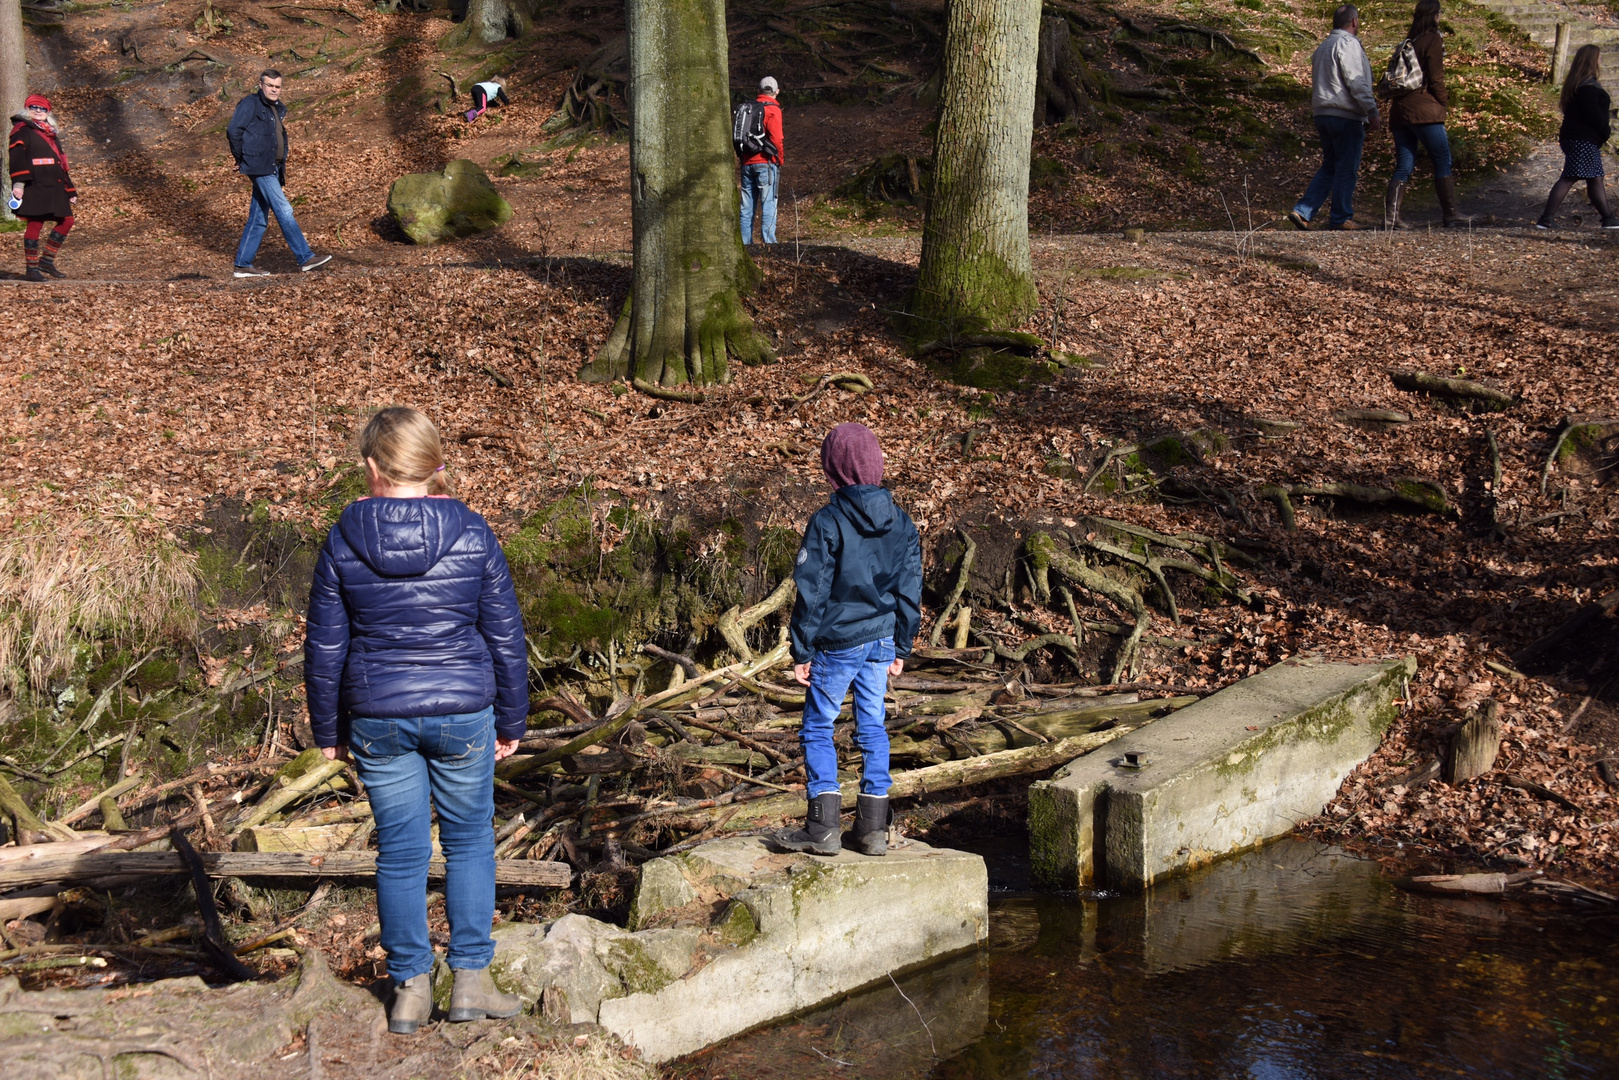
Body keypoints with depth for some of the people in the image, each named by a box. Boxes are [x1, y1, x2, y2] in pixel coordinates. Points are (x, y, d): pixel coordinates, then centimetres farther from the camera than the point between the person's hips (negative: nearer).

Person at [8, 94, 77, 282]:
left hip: (55, 187, 8)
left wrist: (70, 189, 24)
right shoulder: (22, 130, -2)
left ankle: (47, 260, 18)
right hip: (35, 187, -8)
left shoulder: (50, 132, 23)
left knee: (66, 221, 8)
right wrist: (18, 183, -25)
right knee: (35, 224, -7)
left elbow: (61, 162, 26)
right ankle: (31, 268, 0)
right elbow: (17, 158, -13)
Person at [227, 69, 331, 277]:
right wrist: (241, 160, -6)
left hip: (272, 169, 9)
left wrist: (282, 166, 11)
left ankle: (243, 265, 13)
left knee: (259, 219, 9)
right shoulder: (250, 104, -6)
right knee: (284, 211, -11)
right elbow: (233, 130, -12)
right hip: (259, 167, -9)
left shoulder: (279, 108, 18)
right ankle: (305, 258, -12)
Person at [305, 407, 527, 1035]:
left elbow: (324, 647, 0)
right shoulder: (473, 536, -5)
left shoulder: (342, 542, -5)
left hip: (377, 718, 1)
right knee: (469, 841, 13)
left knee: (400, 850, 10)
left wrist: (328, 730, 11)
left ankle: (410, 988, 16)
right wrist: (511, 721, 10)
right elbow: (506, 637, -1)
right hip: (462, 712, 0)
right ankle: (470, 981, 13)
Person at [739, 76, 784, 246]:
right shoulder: (772, 110, -7)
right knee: (768, 203, -6)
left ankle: (745, 241, 10)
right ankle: (768, 241, -11)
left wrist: (743, 157, 17)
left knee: (747, 205, 9)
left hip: (747, 162, 6)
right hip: (765, 162, -6)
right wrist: (781, 159, -1)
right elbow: (776, 138, -14)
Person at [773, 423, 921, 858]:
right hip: (882, 640, 5)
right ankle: (873, 827, 13)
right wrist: (900, 647, 17)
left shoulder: (828, 521, -15)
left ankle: (822, 826, 3)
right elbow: (910, 590, 9)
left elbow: (812, 591, -13)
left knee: (818, 728, 6)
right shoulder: (901, 522, 3)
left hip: (837, 643, -5)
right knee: (872, 727, 12)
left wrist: (801, 650, -6)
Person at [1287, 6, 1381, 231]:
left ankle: (1302, 211, 4)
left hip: (1323, 114, 9)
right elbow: (1356, 83, -17)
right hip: (1346, 116, -9)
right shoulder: (1348, 44, -10)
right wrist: (1372, 113, -15)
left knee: (1329, 167, 13)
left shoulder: (1323, 46, 18)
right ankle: (1341, 219, 5)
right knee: (1347, 169, 0)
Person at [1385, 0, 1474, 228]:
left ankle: (1391, 215, -6)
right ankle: (1450, 214, 2)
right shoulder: (1433, 40, -4)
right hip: (1424, 110, -7)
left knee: (1404, 166, 5)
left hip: (1399, 110, 7)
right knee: (1443, 162, 1)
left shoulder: (1408, 42, 18)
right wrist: (1445, 102, 5)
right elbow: (1435, 78, -9)